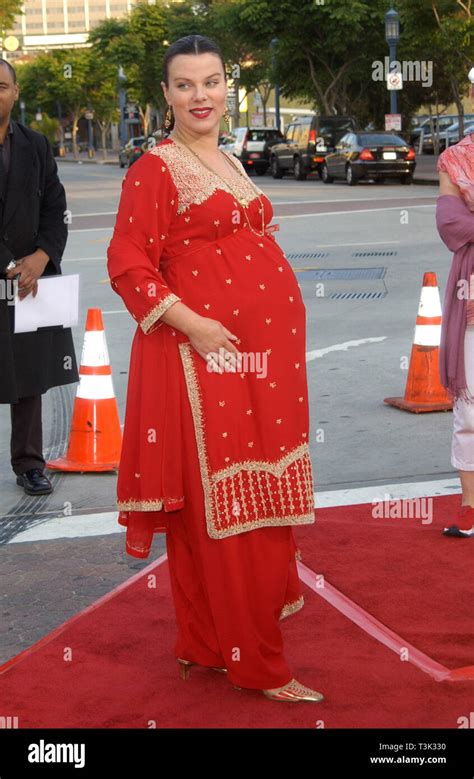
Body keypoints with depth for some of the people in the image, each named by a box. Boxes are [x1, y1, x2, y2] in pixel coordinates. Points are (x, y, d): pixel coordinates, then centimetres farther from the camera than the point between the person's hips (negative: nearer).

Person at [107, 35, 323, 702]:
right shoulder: (154, 170, -7)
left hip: (265, 353, 8)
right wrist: (191, 323, -21)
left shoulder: (230, 166, 17)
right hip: (206, 354, -8)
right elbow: (127, 266, -12)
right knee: (222, 503, -2)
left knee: (263, 494, 13)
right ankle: (255, 664, 8)